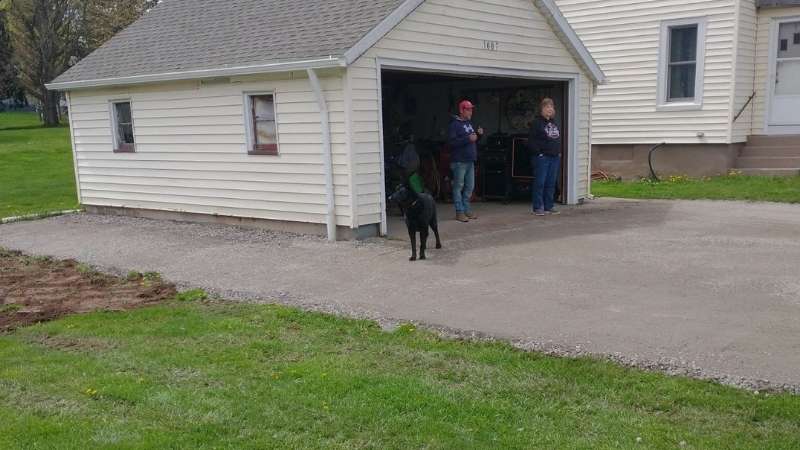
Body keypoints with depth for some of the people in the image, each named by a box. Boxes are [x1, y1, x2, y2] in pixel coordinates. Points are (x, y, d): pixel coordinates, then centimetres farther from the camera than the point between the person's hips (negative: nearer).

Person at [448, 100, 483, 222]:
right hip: (459, 161, -8)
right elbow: (451, 142, -20)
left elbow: (474, 140, 26)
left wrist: (479, 134, 6)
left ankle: (467, 209, 21)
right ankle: (460, 212, 0)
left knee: (470, 186, 11)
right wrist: (468, 139, -23)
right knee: (458, 186, -4)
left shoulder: (469, 123, 17)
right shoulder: (454, 125, -9)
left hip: (470, 161, 8)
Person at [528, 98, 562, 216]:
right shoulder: (537, 123, -5)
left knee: (551, 183, 8)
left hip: (555, 157, 7)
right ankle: (538, 207, 0)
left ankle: (549, 206, 14)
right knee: (540, 183, -5)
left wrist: (558, 152, 13)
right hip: (542, 157, -7)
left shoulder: (554, 124, 18)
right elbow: (531, 141, -10)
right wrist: (538, 153, -15)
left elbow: (559, 139, 25)